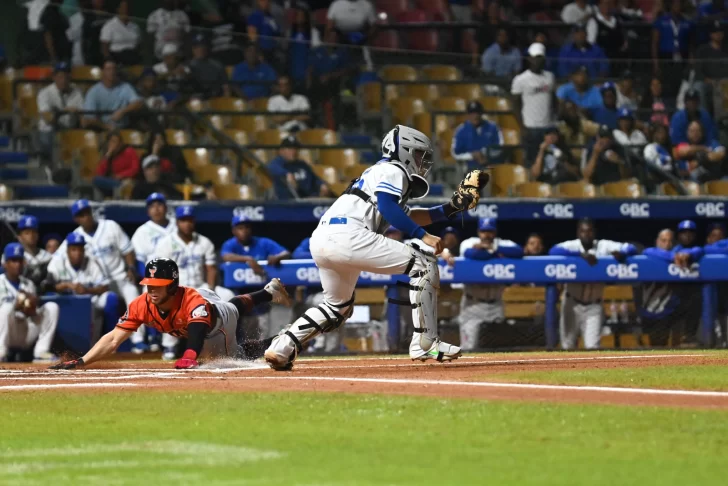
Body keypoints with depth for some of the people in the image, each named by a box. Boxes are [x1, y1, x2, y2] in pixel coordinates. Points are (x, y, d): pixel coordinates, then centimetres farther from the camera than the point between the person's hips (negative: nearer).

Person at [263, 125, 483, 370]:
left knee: (337, 307, 29)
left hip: (320, 240, 10)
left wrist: (450, 209, 28)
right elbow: (387, 207, -13)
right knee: (424, 263, -5)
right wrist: (423, 235, -14)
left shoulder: (378, 172, 34)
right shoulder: (393, 170, 6)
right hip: (347, 235, -10)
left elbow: (407, 216, 35)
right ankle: (425, 344, -7)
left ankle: (282, 347, 13)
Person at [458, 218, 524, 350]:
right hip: (473, 304, -3)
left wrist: (492, 247, -23)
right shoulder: (469, 243, -5)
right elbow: (470, 254, -29)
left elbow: (519, 251, -19)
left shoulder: (503, 244, 2)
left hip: (495, 305, 3)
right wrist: (495, 253, -20)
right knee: (468, 348, -8)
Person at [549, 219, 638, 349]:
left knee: (592, 347, -9)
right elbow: (553, 251, -30)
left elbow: (632, 249, -11)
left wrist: (620, 254, -35)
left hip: (594, 305, 0)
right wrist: (581, 254, -41)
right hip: (572, 303, 0)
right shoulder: (571, 246, -10)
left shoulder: (604, 246, -5)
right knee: (568, 348, 9)